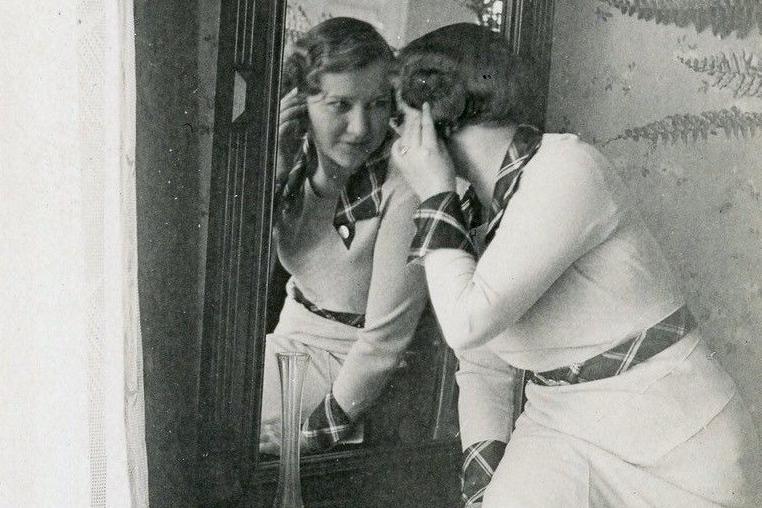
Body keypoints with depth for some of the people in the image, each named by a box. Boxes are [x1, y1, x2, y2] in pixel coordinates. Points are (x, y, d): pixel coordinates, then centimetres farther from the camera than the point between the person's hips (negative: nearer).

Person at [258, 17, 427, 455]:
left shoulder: (404, 189, -25)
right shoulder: (294, 157, -7)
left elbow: (386, 337, -22)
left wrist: (316, 431, -13)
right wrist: (274, 170, -23)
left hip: (352, 365, -6)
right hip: (291, 337, 6)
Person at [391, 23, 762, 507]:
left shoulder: (568, 168, -18)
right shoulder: (475, 220, 4)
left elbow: (468, 325, -23)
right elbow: (482, 370, 9)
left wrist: (434, 196, -14)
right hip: (564, 431, 5)